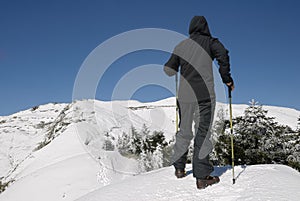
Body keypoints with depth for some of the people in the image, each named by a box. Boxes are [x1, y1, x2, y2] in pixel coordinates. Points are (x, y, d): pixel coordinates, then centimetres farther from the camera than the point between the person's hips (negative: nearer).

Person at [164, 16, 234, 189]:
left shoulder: (181, 46, 12)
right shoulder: (210, 42, 4)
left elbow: (169, 70, 11)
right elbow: (223, 55, -16)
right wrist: (227, 79, -7)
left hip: (185, 95, 4)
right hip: (205, 94, -3)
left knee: (184, 131, 16)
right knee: (203, 132, -2)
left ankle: (179, 168, 26)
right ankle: (202, 177, -2)